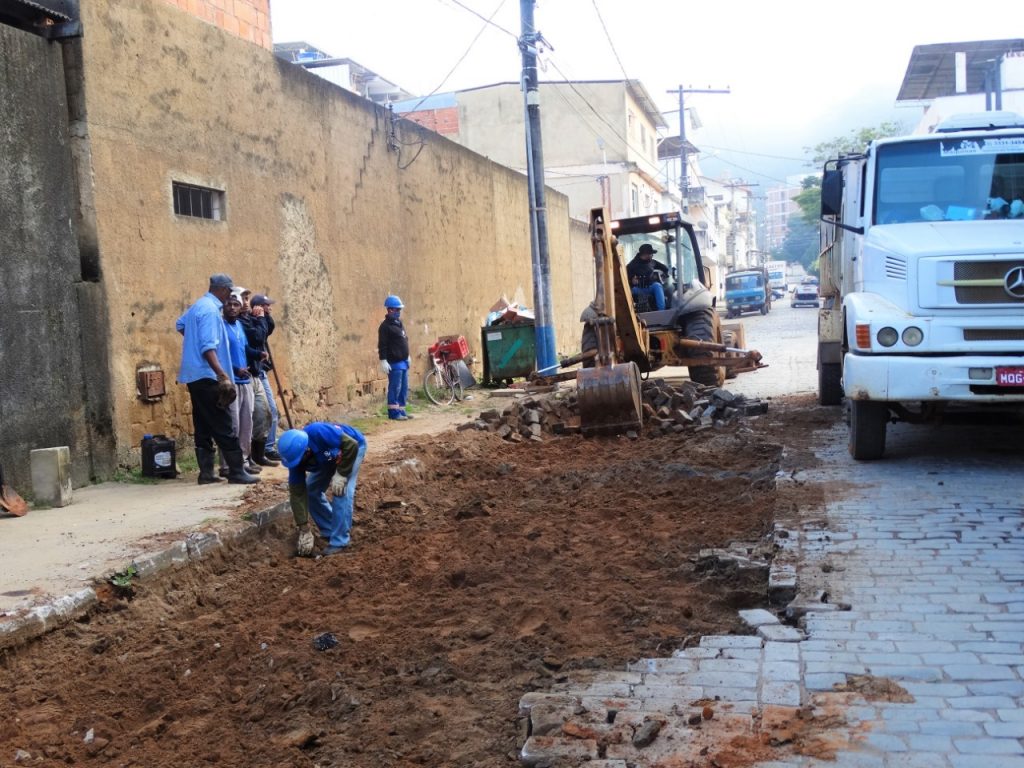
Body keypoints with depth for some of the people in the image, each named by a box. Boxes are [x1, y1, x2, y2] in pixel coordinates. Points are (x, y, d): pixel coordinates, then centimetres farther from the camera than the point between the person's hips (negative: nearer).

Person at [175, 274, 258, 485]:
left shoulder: (198, 306, 15)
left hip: (194, 376, 10)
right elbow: (208, 347, -24)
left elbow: (180, 324, 34)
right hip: (207, 376, -10)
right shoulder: (210, 310, -15)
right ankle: (236, 471, -7)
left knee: (203, 427, 10)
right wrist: (222, 375, -28)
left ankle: (206, 472, 12)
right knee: (223, 427, -8)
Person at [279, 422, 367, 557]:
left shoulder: (318, 432, -43)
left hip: (352, 448, -6)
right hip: (329, 457, 6)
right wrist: (304, 530, -20)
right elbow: (298, 493, -20)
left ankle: (339, 541, -12)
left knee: (341, 491, -20)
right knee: (311, 491, -1)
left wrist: (341, 474, -34)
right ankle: (330, 532, 15)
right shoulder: (295, 457, -24)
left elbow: (351, 444, -35)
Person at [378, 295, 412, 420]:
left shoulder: (399, 324, 16)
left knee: (404, 388, 11)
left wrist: (407, 356, 24)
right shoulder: (385, 326, -11)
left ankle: (401, 411, 17)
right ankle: (393, 413, -1)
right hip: (394, 363, -9)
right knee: (395, 388, -6)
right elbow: (382, 345, -15)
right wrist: (383, 360, -20)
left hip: (404, 361, 9)